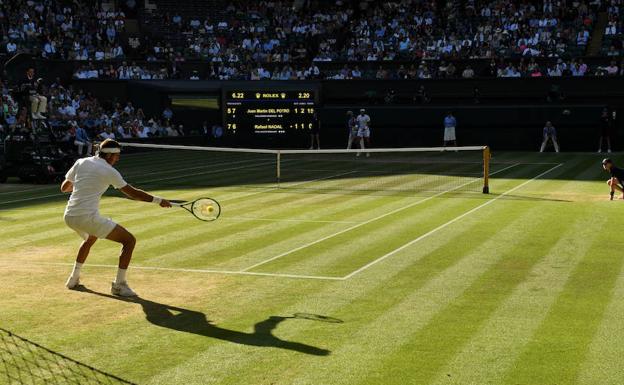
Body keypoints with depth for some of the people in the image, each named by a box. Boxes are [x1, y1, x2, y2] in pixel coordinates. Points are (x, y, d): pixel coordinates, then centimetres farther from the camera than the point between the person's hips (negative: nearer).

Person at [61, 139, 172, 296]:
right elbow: (132, 193, -3)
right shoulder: (109, 171, -5)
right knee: (129, 240, -1)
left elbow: (64, 187, 20)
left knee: (91, 237, 40)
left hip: (69, 217, 8)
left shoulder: (80, 162, 11)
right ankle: (119, 284, -2)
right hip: (88, 217, -8)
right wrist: (157, 200, 3)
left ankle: (74, 278, 39)